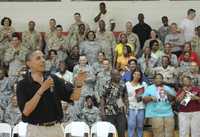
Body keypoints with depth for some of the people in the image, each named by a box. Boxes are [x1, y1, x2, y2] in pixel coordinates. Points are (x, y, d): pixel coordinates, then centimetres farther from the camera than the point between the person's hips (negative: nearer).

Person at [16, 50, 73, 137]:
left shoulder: (53, 79, 3)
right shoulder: (23, 84, -6)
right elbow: (26, 111, -16)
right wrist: (42, 89, -19)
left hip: (56, 128, 3)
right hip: (36, 130, -3)